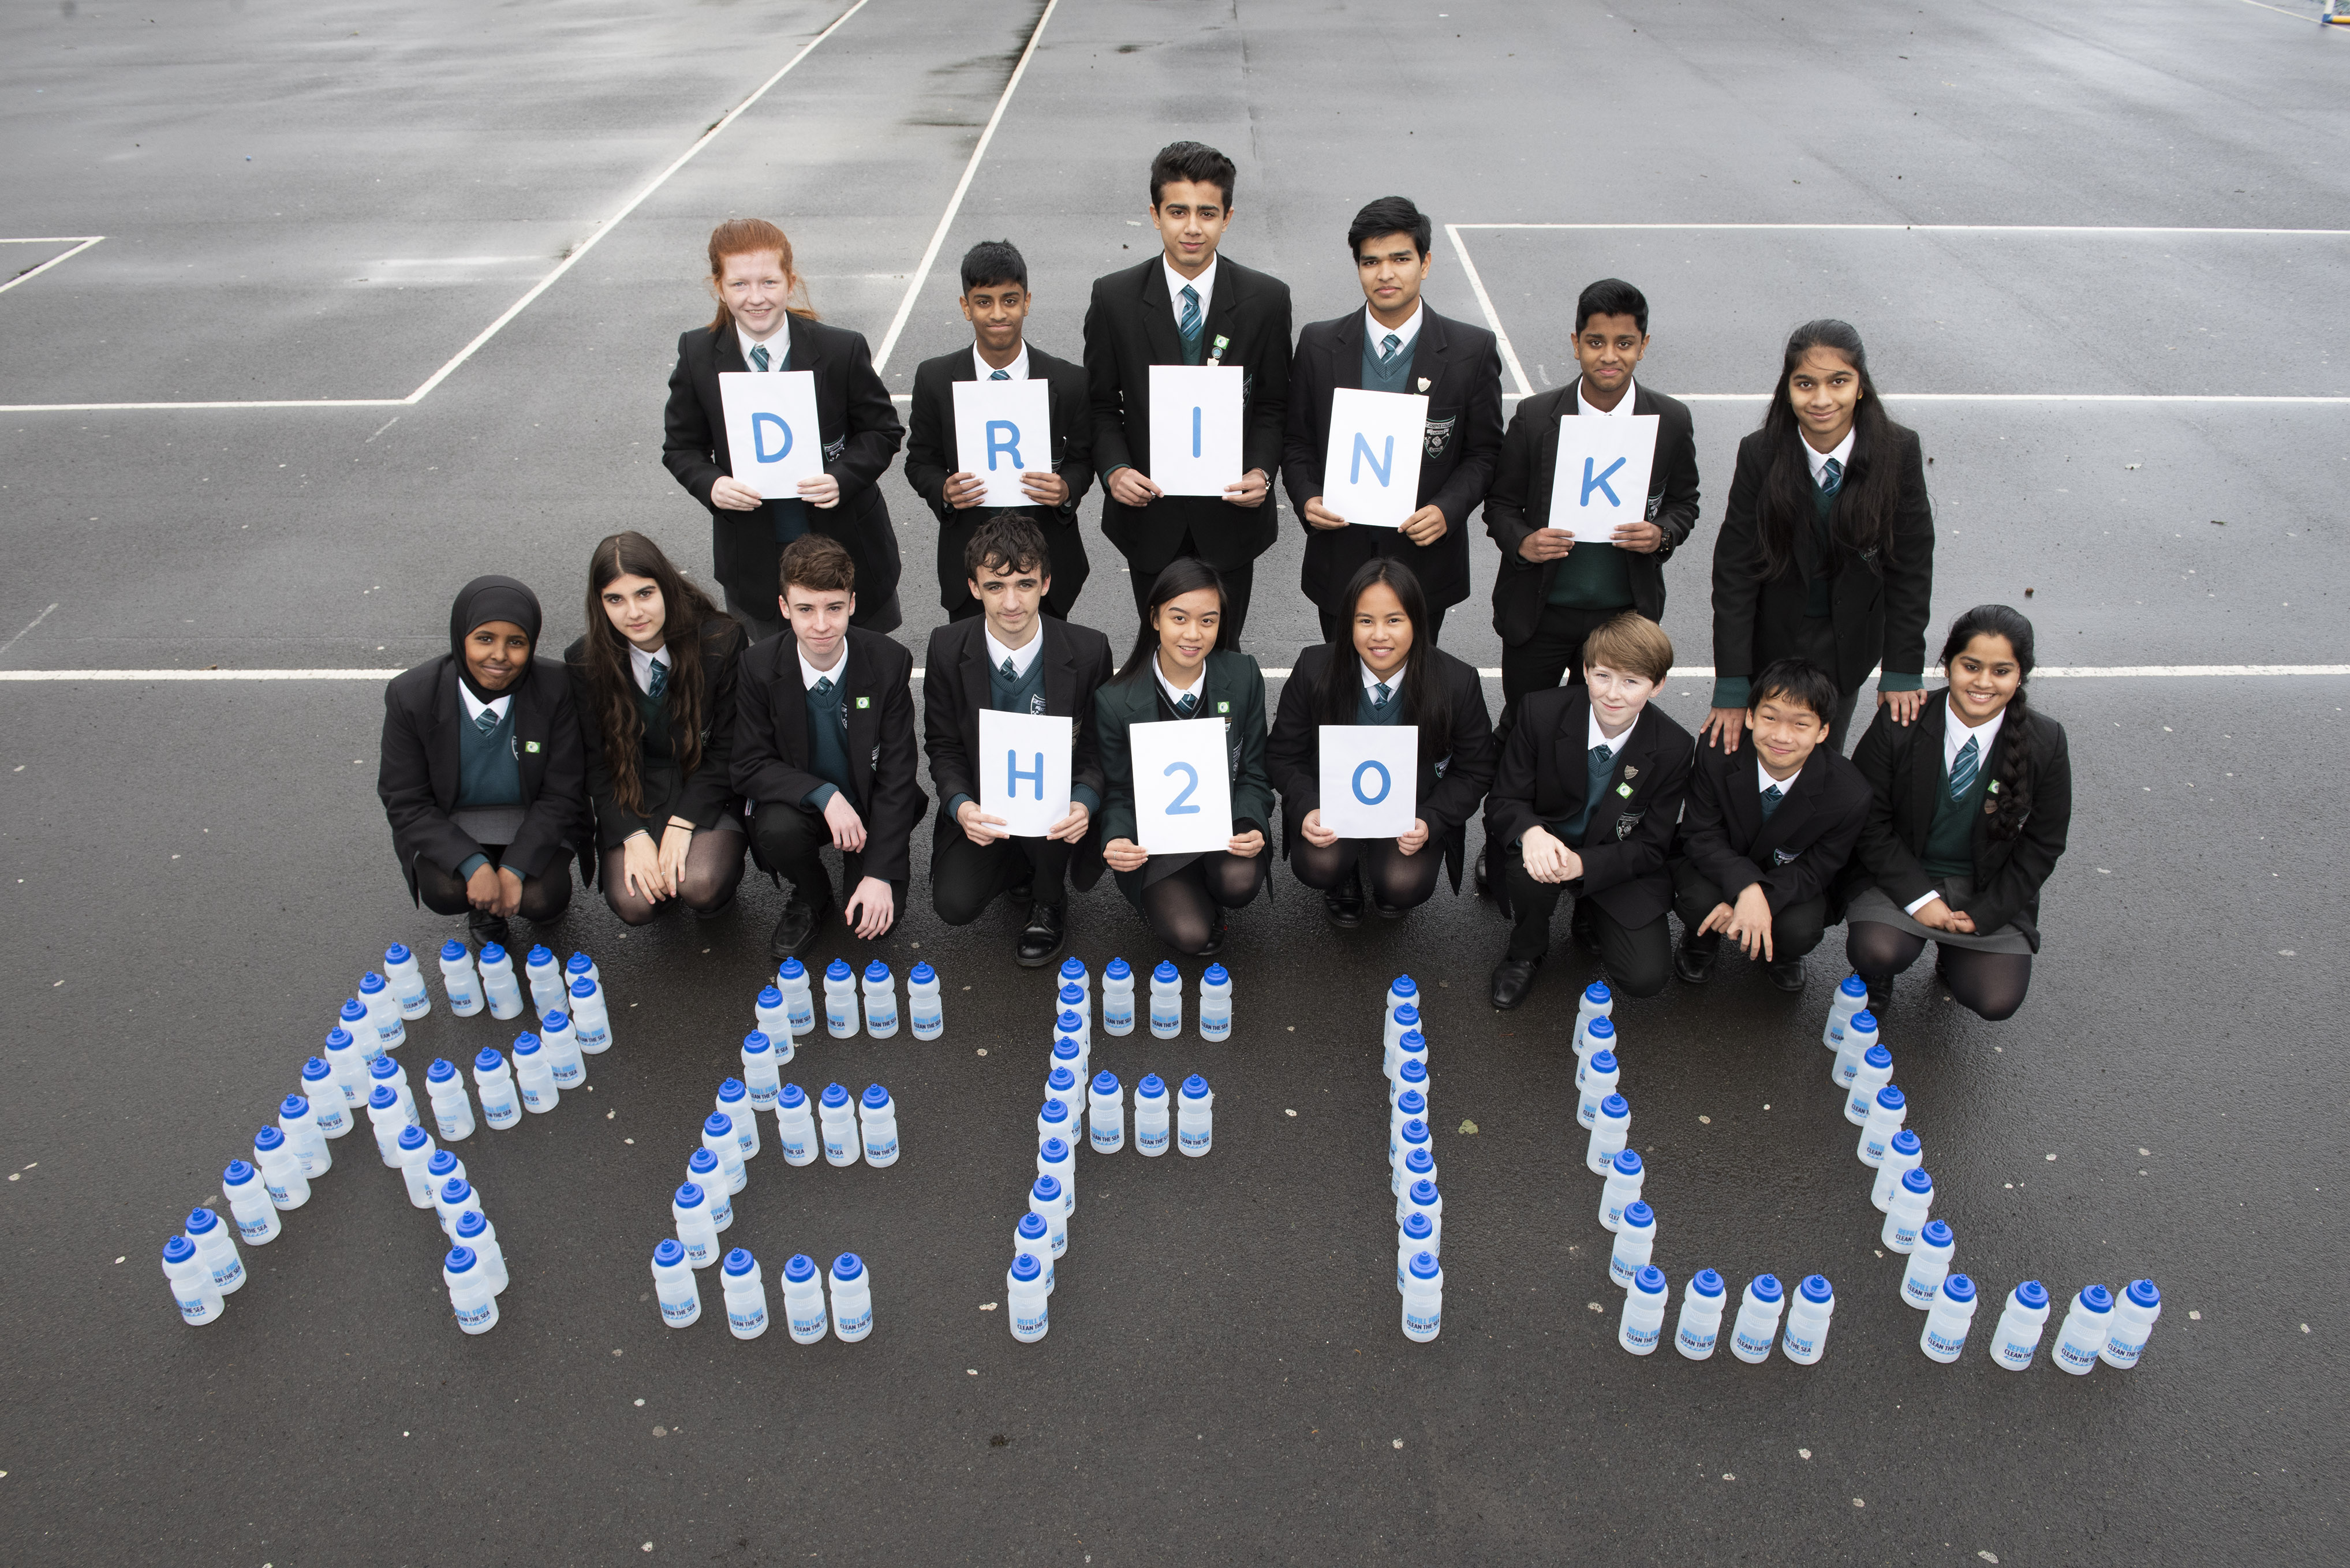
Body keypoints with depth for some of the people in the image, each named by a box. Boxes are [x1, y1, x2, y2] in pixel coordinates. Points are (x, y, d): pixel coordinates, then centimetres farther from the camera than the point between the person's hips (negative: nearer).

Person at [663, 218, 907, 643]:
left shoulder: (842, 349, -12)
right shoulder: (697, 355, -5)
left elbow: (883, 431, -3)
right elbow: (681, 447, 3)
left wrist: (843, 478, -23)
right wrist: (711, 485, -20)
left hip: (846, 545, -1)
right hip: (754, 557, 1)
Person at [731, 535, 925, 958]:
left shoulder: (889, 662, -16)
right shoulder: (760, 666, -14)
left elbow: (897, 774, -14)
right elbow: (750, 768, -13)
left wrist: (881, 874, -20)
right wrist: (825, 795, -31)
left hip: (871, 804, 0)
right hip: (799, 803, 1)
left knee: (872, 919, -19)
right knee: (776, 829, -33)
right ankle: (811, 898, 1)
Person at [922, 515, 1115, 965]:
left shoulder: (1088, 650, -13)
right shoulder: (948, 648, -9)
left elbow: (1099, 747, -4)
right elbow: (943, 746, -1)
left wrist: (1085, 802, -27)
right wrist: (960, 806, -23)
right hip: (982, 806, 2)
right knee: (954, 903, -19)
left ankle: (1047, 905, -2)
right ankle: (1022, 865, 16)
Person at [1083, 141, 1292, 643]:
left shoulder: (1267, 299, -6)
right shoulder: (1114, 298, -6)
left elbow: (1274, 405, 1)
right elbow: (1102, 403, 1)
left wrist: (1261, 471, -16)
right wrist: (1114, 469, -17)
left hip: (1230, 512, 0)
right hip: (1149, 512, 0)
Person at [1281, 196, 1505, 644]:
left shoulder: (1473, 350, -6)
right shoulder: (1318, 344, -2)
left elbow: (1484, 451, -1)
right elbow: (1298, 441, 6)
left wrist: (1448, 510, -17)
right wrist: (1306, 498, -13)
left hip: (1424, 555, -1)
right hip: (1340, 559, 1)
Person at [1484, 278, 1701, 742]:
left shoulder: (1672, 421, -6)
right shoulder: (1535, 416, -9)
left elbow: (1683, 504, 7)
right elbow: (1501, 503, 0)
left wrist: (1661, 535, -16)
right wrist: (1522, 542, -22)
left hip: (1625, 614, 1)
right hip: (1539, 612, -1)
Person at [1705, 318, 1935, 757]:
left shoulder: (1900, 452, -16)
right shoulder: (1760, 454, -18)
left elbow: (1911, 564, -8)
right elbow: (1734, 571, -16)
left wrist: (1903, 671, -9)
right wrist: (1731, 687, -19)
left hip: (1849, 645, 1)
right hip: (1772, 635, -1)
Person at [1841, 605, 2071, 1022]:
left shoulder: (2046, 744, -9)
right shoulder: (1899, 725, -15)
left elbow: (2042, 844, -1)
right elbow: (1869, 821, -9)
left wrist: (1986, 913, -9)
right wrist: (1919, 898, -17)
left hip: (1989, 889, 2)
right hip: (1901, 876, -2)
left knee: (1996, 1000, -15)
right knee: (1877, 953, -29)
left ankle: (1954, 951, 20)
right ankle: (1876, 979, 10)